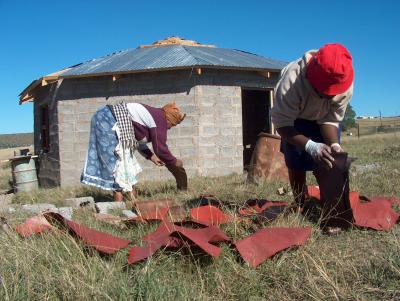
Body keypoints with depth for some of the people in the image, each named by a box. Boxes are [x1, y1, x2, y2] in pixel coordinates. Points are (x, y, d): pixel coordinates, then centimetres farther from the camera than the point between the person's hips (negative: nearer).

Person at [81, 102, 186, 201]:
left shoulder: (154, 114, 18)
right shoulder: (160, 120, -10)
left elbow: (137, 141, 24)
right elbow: (160, 149, -9)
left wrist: (152, 157, 25)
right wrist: (174, 162, 6)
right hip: (109, 121, -10)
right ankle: (118, 196, -1)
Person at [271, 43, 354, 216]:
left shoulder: (345, 84, -33)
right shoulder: (292, 80, -44)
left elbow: (331, 119, -20)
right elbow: (282, 123, -38)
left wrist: (334, 144, -37)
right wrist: (310, 146, -49)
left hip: (322, 118, 2)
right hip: (294, 119, -2)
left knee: (328, 160, -9)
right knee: (296, 164, -7)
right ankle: (301, 207, 8)